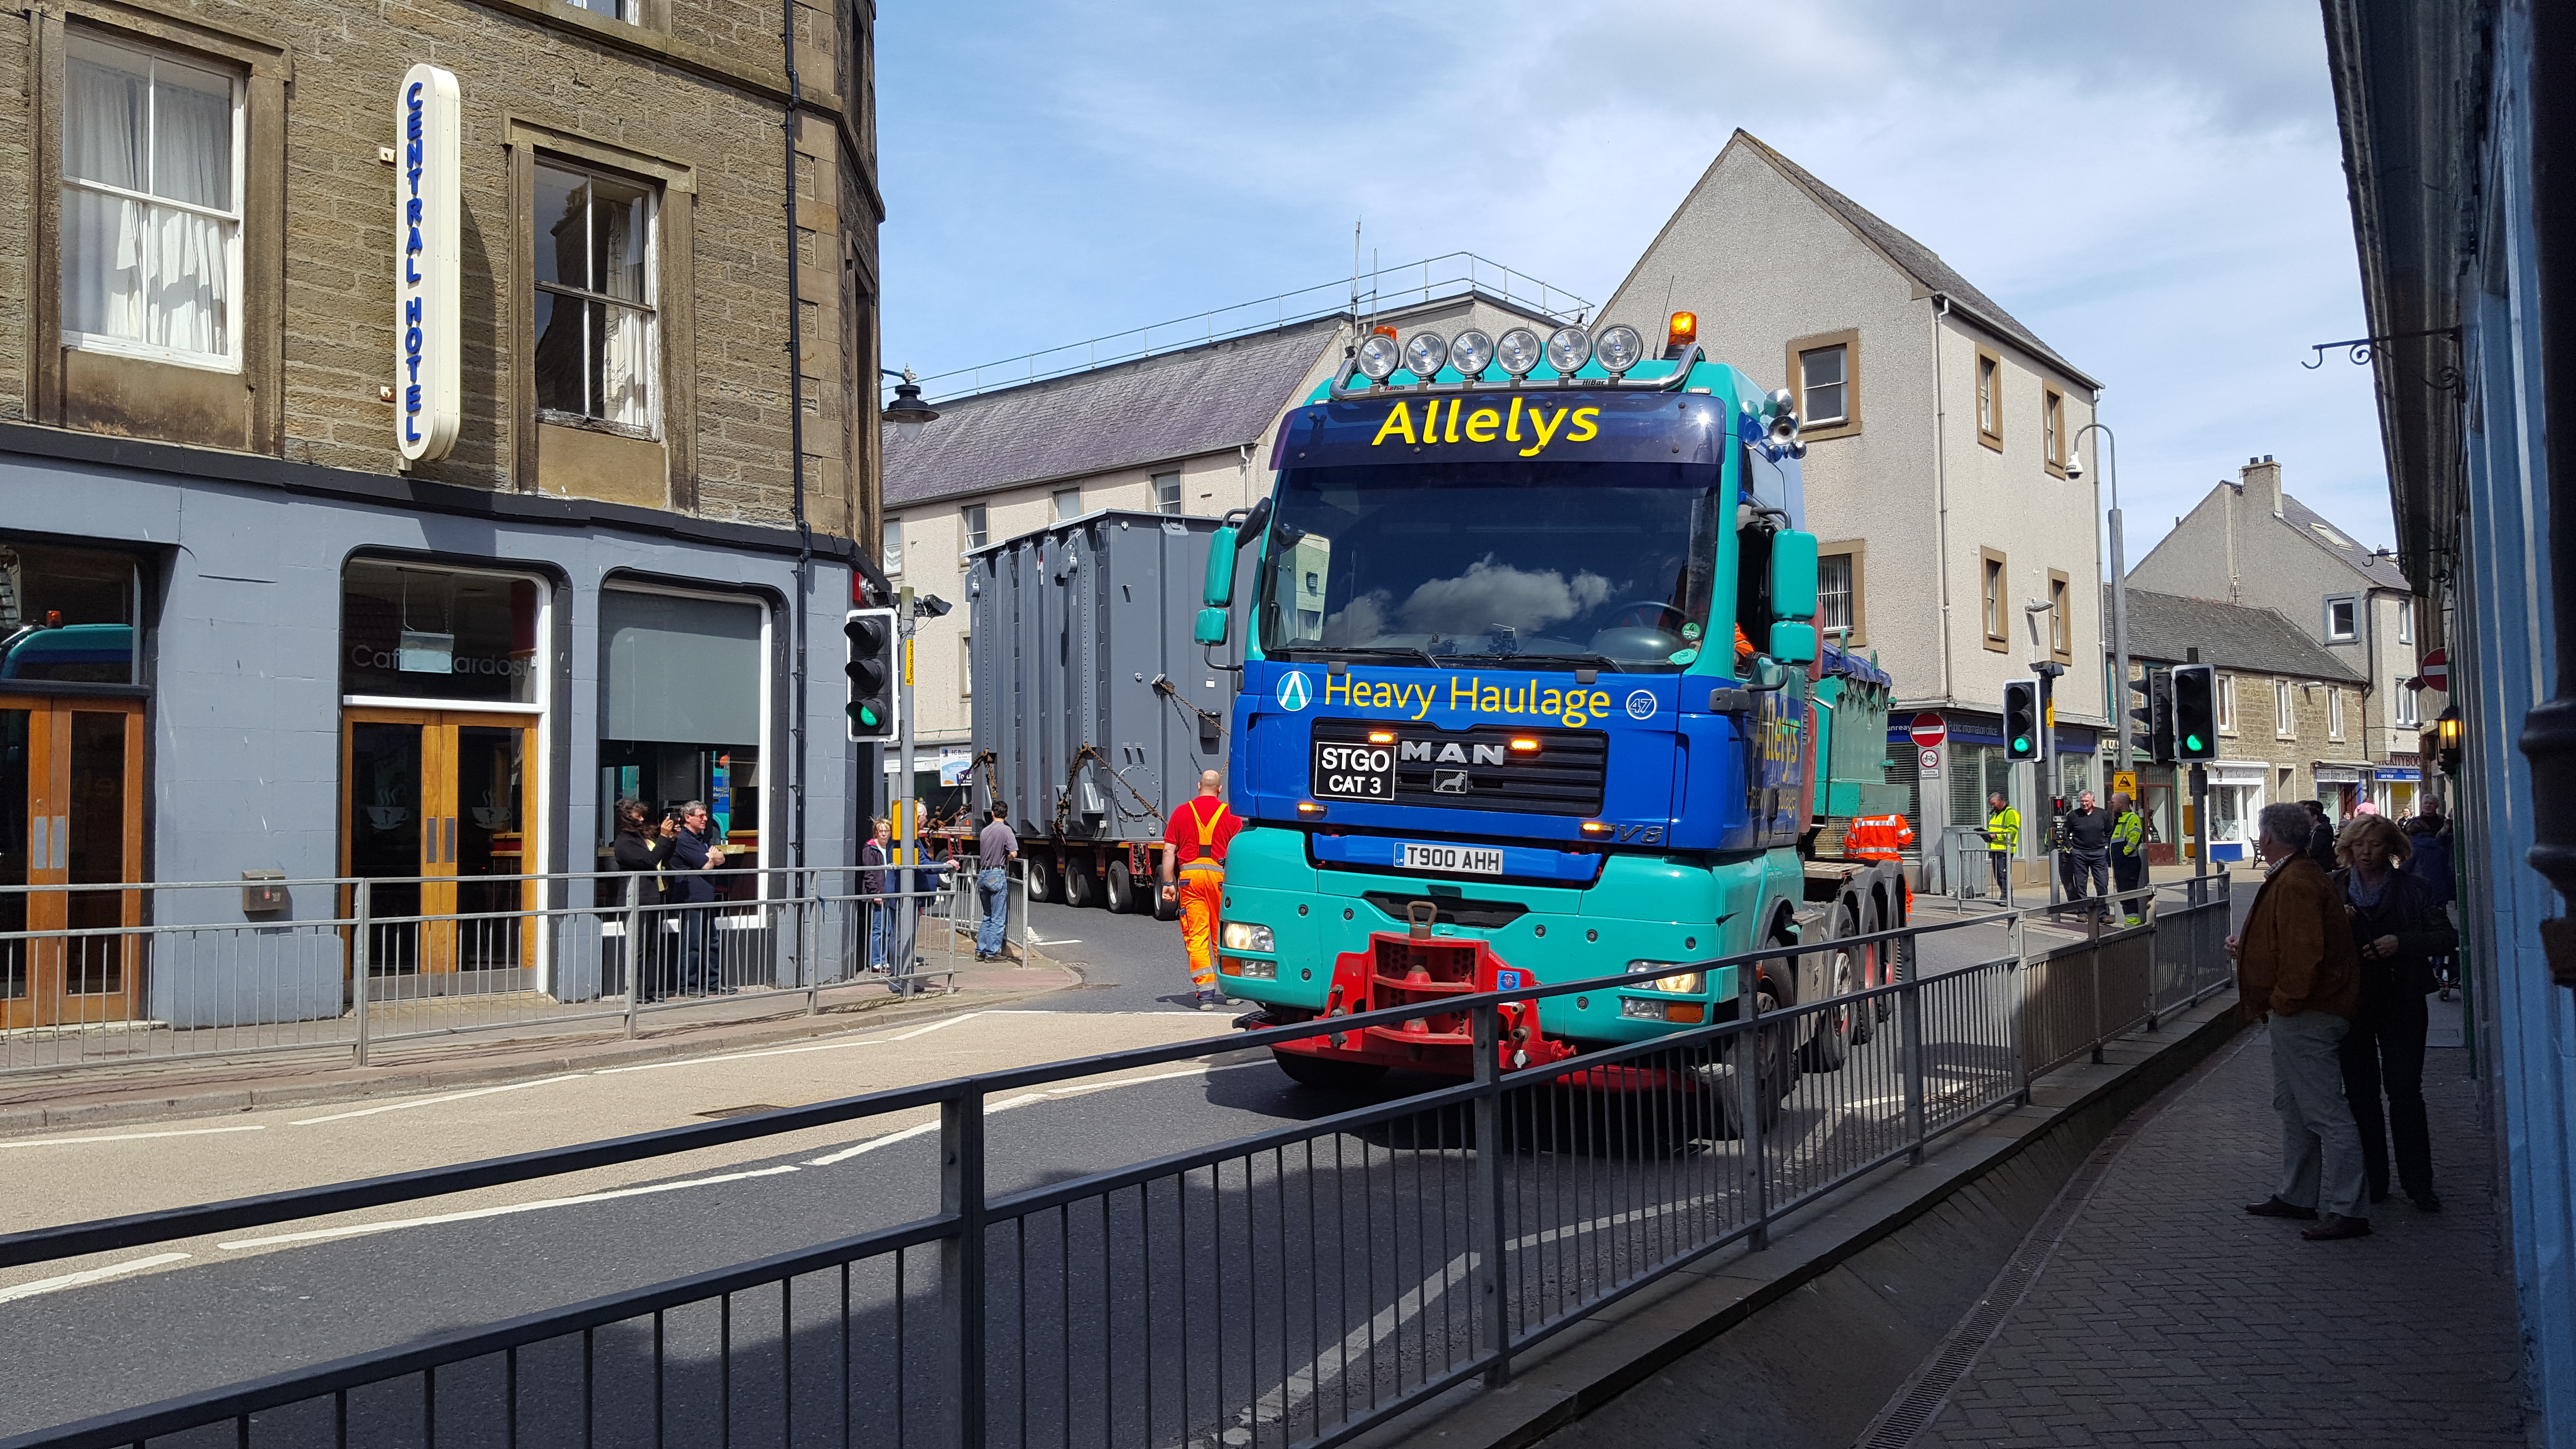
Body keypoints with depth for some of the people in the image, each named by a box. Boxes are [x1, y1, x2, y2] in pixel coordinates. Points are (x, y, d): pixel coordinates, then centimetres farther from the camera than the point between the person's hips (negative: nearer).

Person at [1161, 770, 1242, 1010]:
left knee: (1196, 935, 0)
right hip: (1219, 874, 0)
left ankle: (1206, 993, -6)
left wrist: (1168, 883, 6)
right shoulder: (1229, 814, 5)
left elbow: (1169, 850, 4)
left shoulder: (1182, 812, 8)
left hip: (1189, 874, 0)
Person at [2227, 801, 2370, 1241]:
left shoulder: (2295, 884, -21)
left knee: (2326, 1113, -8)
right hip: (2299, 1012, 12)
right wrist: (2246, 949, 18)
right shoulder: (2291, 877, 15)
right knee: (2294, 1107, 19)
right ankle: (2296, 1196, 28)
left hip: (2305, 1015, -12)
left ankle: (2346, 1211, -4)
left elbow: (2304, 952, -28)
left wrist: (2284, 1001, -20)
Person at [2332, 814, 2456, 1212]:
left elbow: (2447, 936, -6)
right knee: (2361, 1092, 6)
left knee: (2405, 1090, -3)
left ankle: (2418, 1183, 7)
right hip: (2351, 1003, 2)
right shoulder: (2334, 889, 3)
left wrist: (2402, 942, -20)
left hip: (2401, 1003, -2)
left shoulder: (2410, 890, -1)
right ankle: (2373, 1182, 14)